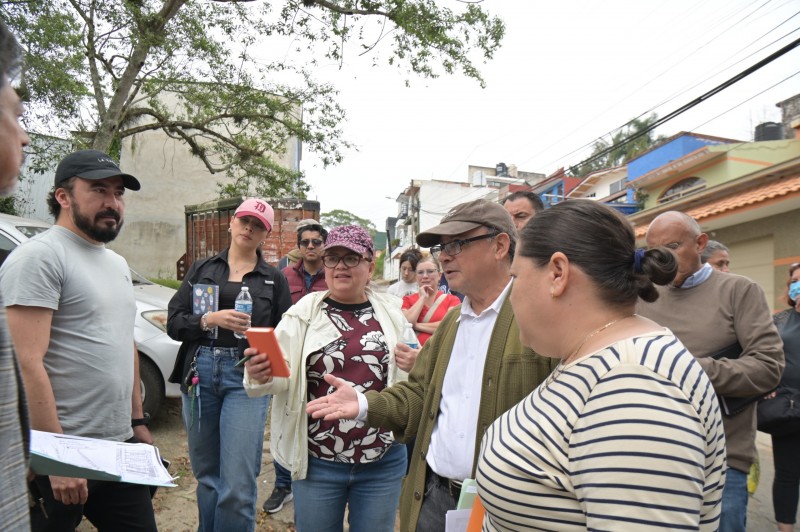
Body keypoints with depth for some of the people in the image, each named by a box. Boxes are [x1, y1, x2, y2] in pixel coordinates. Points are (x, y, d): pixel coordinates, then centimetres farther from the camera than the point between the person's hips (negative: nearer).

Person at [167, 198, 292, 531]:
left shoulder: (274, 280, 9)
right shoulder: (202, 270, 13)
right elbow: (174, 322, 5)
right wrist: (209, 319, -11)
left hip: (247, 377, -2)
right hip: (199, 373, 2)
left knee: (238, 486, -8)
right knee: (206, 476, 12)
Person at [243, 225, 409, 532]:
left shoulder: (391, 313, 1)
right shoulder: (303, 314, -3)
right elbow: (281, 378, -6)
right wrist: (260, 377, -28)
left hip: (383, 462, 1)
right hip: (317, 462, -1)